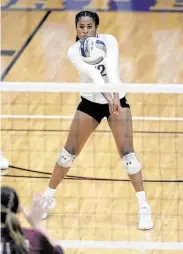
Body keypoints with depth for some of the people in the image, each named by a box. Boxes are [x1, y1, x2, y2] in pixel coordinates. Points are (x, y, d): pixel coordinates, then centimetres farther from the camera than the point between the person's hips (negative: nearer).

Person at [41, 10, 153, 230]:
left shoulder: (109, 41, -18)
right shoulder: (73, 52, -18)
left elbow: (112, 70, -33)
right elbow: (93, 74, -34)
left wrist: (116, 98, -49)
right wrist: (108, 98, -49)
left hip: (116, 100, -1)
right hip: (90, 103, 1)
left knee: (127, 153, -10)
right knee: (69, 152, 5)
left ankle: (144, 207, -6)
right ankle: (48, 198, 23)